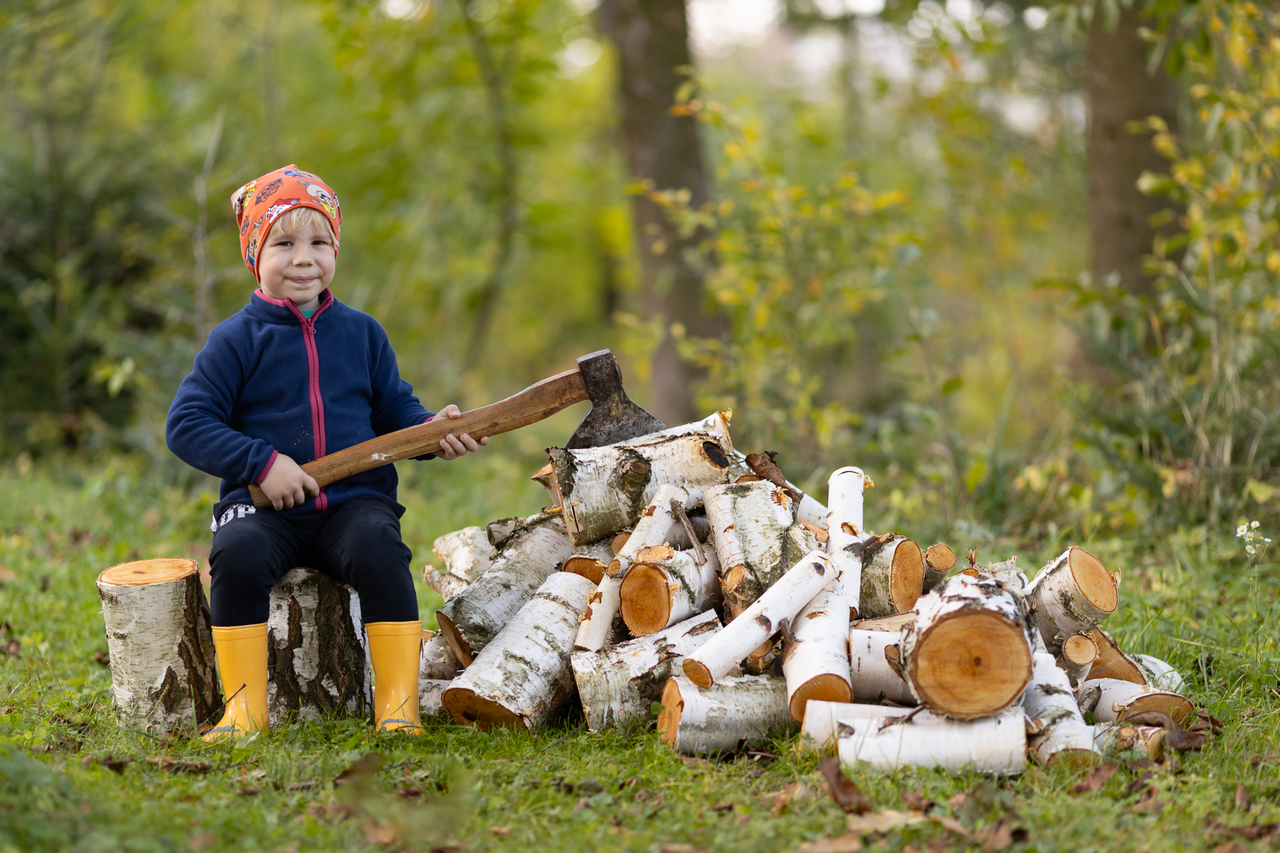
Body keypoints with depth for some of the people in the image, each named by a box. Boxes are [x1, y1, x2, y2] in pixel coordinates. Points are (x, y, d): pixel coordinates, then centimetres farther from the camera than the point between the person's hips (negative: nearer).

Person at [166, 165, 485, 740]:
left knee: (379, 552, -31)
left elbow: (394, 409, 18)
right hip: (264, 503, -1)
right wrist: (262, 463, -13)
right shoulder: (237, 340, 2)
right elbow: (187, 423, -3)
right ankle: (245, 707, -20)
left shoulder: (361, 333, 12)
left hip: (354, 502, 1)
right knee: (238, 554, -33)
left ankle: (398, 705, -22)